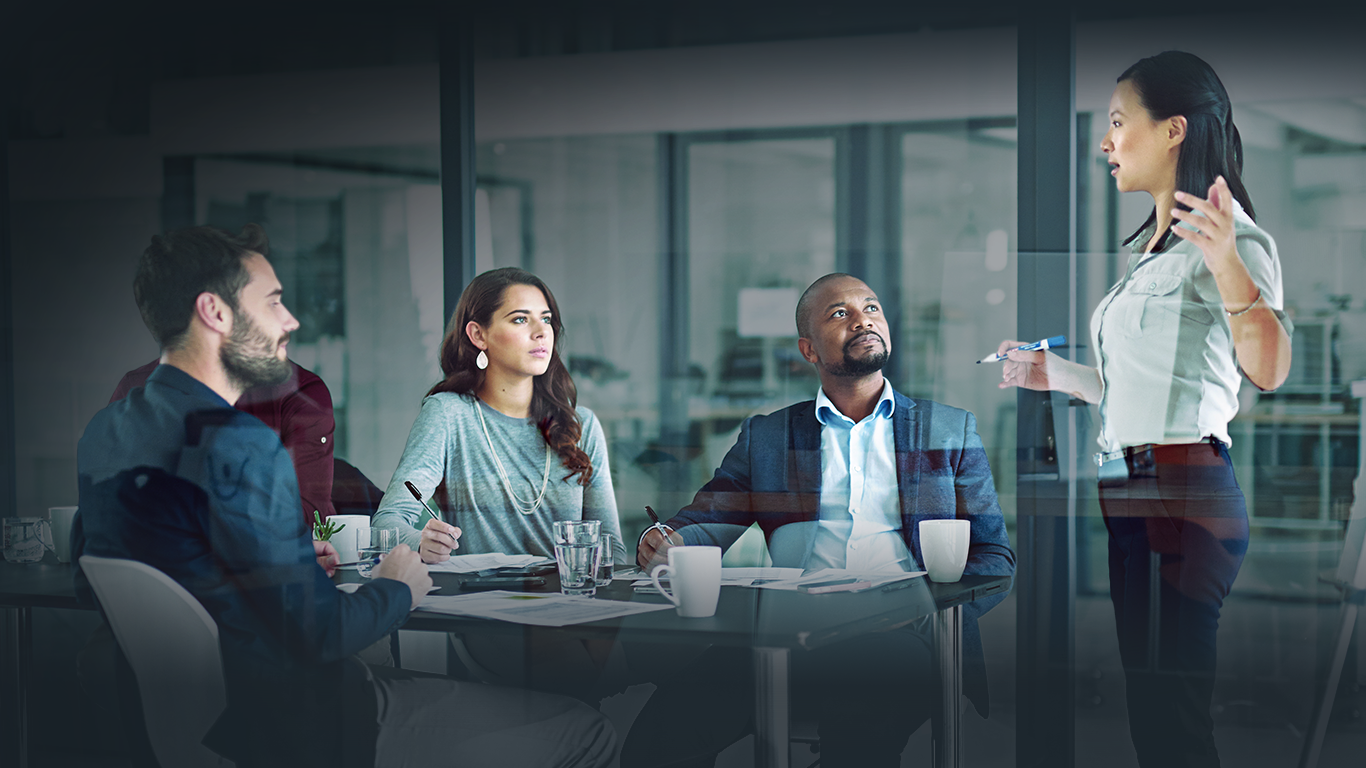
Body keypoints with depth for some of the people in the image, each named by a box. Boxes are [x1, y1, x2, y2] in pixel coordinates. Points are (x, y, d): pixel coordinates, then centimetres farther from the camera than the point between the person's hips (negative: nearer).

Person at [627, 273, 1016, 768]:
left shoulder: (951, 431, 20)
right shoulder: (764, 436, 23)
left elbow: (995, 557, 15)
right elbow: (706, 522, 15)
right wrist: (666, 545, -10)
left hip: (897, 634, -1)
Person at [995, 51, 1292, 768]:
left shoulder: (1231, 238, -7)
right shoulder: (1148, 249, 20)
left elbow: (1268, 369, -23)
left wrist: (1229, 267, -37)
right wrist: (1054, 373, 30)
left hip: (1184, 491, -9)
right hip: (1127, 491, 9)